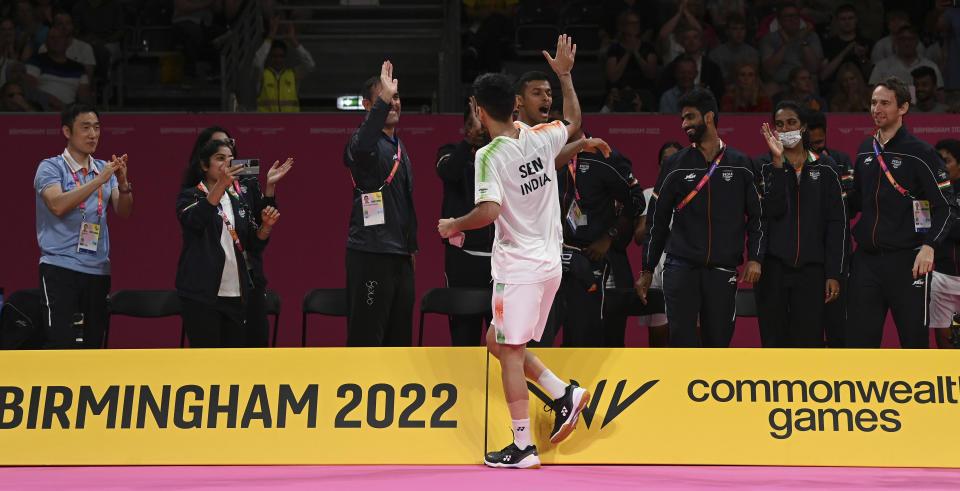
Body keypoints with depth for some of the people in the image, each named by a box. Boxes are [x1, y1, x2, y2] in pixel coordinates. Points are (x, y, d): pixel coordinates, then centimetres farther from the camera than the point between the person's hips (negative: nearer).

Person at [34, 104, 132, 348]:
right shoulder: (51, 168, -1)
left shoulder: (104, 169, 14)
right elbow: (57, 205, -17)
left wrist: (123, 183, -14)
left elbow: (124, 212, 6)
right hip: (60, 268, -5)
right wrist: (98, 181, -20)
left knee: (92, 344, 6)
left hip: (98, 270, 5)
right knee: (60, 345, -14)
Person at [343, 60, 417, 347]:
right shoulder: (368, 142, -10)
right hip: (371, 255, -9)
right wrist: (382, 100, -42)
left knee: (399, 336, 13)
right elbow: (360, 148, -37)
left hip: (400, 256, 9)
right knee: (366, 337, -10)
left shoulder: (398, 146, 19)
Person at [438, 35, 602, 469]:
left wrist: (453, 225, -9)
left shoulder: (489, 156, -17)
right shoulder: (541, 138, 3)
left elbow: (489, 210, -27)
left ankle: (523, 447, 0)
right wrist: (564, 75, 31)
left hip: (518, 266, -8)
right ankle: (564, 393, 12)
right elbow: (573, 120, 24)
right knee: (499, 342, 21)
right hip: (549, 261, 8)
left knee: (511, 352, -1)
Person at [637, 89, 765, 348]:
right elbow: (656, 220, 11)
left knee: (718, 342, 1)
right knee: (681, 339, -8)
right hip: (681, 267, 0)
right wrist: (646, 270, 9)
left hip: (722, 271, 0)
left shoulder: (740, 164, 7)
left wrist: (754, 259, -3)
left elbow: (756, 216, 10)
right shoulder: (676, 165, 7)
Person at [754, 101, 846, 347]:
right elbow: (773, 210, -11)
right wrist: (778, 162, -16)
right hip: (773, 269, 0)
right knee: (775, 343, 1)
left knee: (809, 343, -3)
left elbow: (837, 223, 5)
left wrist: (833, 274, -2)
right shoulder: (765, 166, 5)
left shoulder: (825, 168, 7)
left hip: (810, 269, 0)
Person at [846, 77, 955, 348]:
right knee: (858, 339, 4)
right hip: (866, 259, 6)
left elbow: (945, 206, -8)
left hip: (906, 261, -6)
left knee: (913, 339, 0)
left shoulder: (920, 153, -6)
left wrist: (928, 247, -20)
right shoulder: (866, 149, 13)